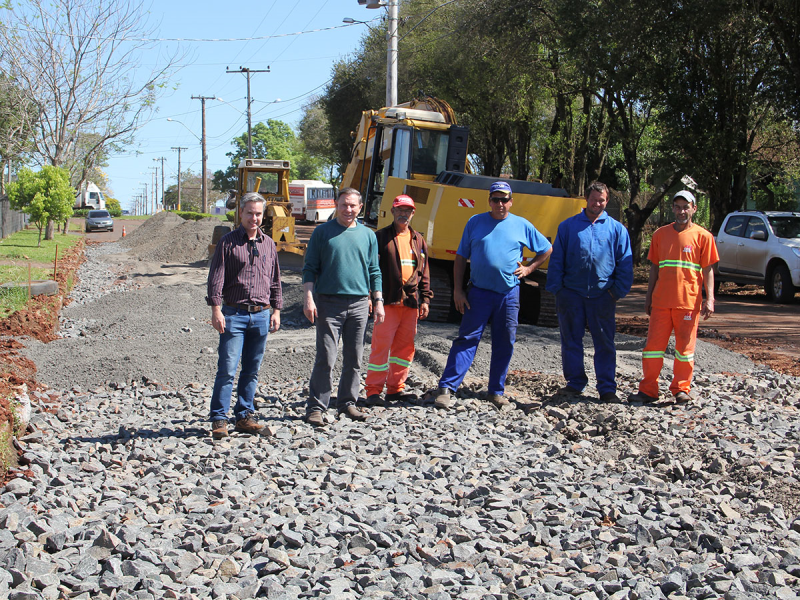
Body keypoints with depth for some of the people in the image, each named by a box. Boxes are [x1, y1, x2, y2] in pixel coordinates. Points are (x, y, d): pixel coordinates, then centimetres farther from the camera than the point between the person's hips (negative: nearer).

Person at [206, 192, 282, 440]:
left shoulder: (268, 244, 13)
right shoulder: (228, 242, 0)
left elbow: (275, 280, 19)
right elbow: (216, 277, -4)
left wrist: (276, 310, 13)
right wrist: (216, 309, -13)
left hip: (261, 315, 4)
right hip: (234, 313, -4)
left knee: (252, 370, 8)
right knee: (227, 368, -7)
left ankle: (244, 416, 17)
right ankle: (218, 419, -2)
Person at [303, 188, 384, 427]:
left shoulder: (368, 235, 13)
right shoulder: (323, 232, 4)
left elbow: (374, 272, 16)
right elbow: (310, 268, 3)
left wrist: (378, 302, 9)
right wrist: (308, 297, -8)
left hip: (359, 304, 3)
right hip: (329, 302, -3)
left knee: (354, 359, 8)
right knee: (325, 358, -6)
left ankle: (348, 403, 20)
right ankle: (315, 407, 1)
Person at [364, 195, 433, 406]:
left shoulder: (418, 240, 17)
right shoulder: (380, 237, 2)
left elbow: (424, 272, 20)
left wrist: (425, 299, 13)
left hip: (411, 302, 5)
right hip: (388, 301, -5)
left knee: (405, 347, 8)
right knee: (381, 345, -7)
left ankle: (395, 388, 18)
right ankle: (373, 390, -1)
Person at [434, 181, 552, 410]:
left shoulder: (522, 225, 7)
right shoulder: (475, 222, 5)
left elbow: (547, 250, 18)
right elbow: (461, 257, 6)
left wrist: (529, 268, 5)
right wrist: (458, 289, -2)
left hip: (509, 294, 2)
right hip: (479, 292, -2)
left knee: (504, 344, 6)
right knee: (466, 339, -7)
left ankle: (496, 391, 17)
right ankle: (446, 388, -8)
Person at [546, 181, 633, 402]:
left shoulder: (617, 229, 7)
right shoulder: (568, 226, 7)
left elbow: (625, 263, 8)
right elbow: (556, 260, 7)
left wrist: (619, 290, -1)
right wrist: (556, 288, -1)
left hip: (602, 295, -1)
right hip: (571, 293, 1)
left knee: (604, 343, 3)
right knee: (571, 340, 7)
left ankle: (607, 388, 9)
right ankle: (575, 383, 19)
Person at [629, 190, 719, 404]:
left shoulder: (702, 236, 1)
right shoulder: (660, 234, 10)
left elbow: (708, 270, 1)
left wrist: (709, 299, -8)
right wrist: (649, 297, 12)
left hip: (689, 302, -2)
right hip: (661, 301, 3)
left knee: (685, 346, 4)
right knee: (653, 344, 2)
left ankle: (681, 389, 15)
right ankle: (648, 390, 9)